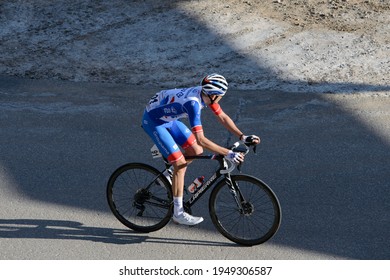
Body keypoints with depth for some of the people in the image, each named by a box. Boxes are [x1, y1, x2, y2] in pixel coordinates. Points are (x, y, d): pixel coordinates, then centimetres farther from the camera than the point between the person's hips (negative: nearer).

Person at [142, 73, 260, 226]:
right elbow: (201, 139, -37)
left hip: (168, 118, 9)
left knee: (196, 151, 4)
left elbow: (223, 117, 0)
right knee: (180, 163, -13)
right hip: (153, 120, -9)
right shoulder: (193, 103, -36)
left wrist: (243, 136, -9)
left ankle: (170, 175, 28)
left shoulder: (206, 94, -10)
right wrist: (227, 153, -36)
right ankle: (178, 213, -3)